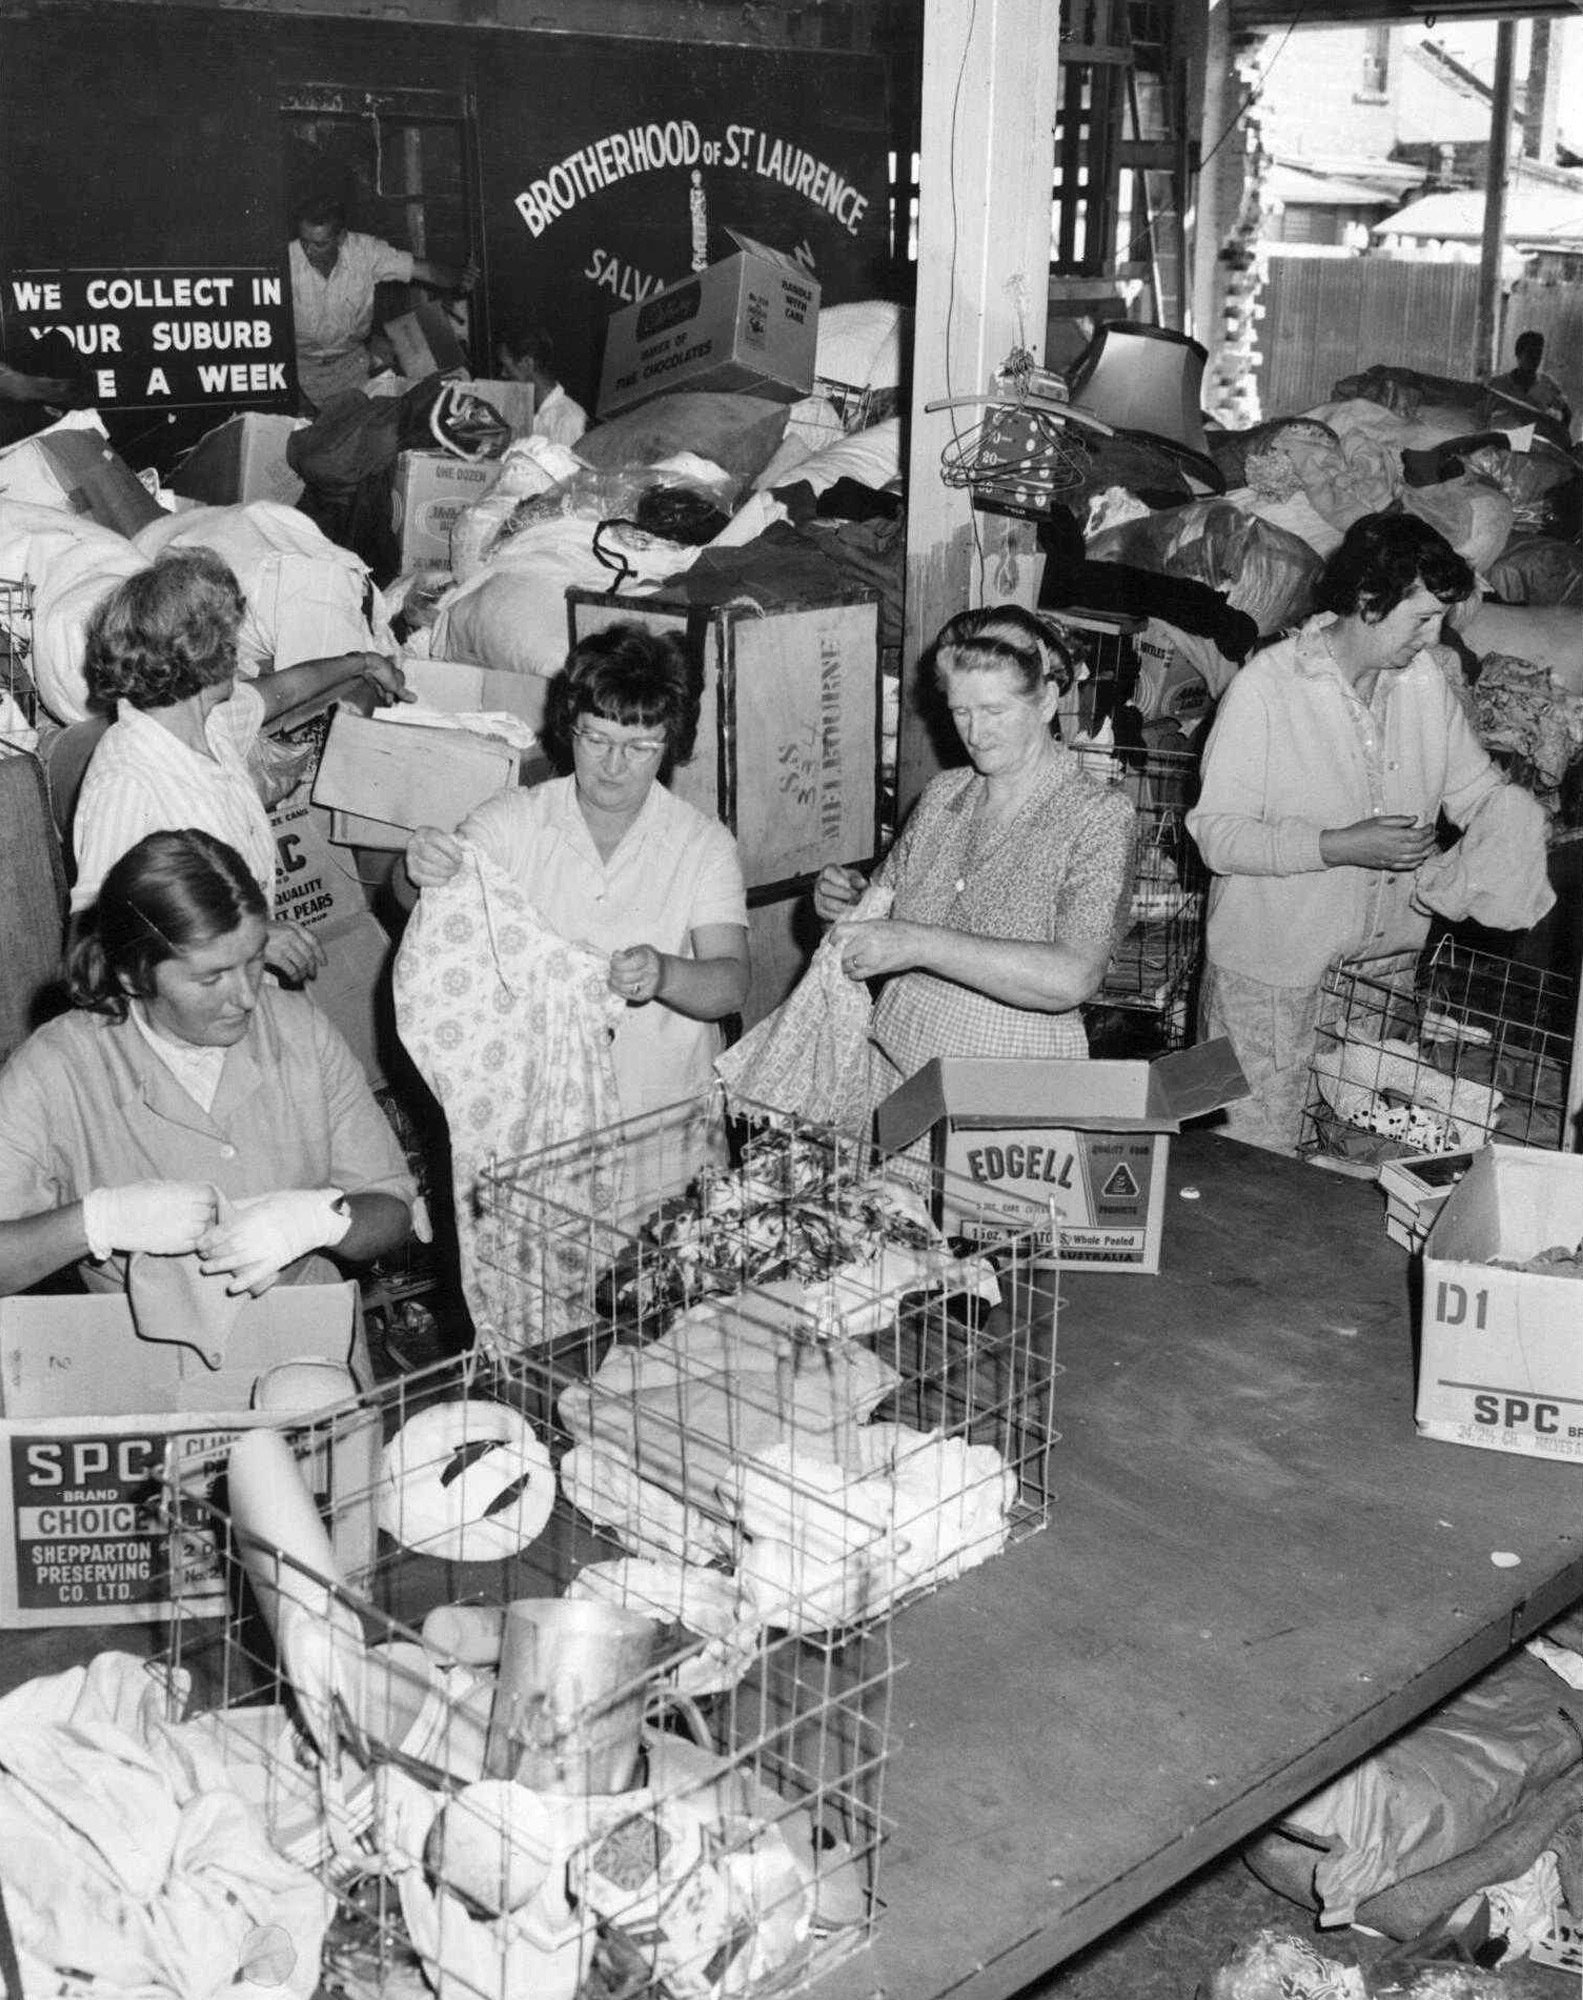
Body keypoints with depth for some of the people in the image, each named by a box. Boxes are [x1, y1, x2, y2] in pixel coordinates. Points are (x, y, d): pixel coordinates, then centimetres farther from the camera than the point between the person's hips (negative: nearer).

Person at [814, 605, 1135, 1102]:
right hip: (894, 1057, 4)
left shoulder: (1098, 814, -7)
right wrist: (850, 897, -2)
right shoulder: (941, 795, 10)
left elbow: (1073, 978, -20)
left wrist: (920, 944, -25)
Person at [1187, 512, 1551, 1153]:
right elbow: (1216, 834, -17)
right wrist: (1341, 847, -24)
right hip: (1273, 974, -5)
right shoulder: (1266, 686, -14)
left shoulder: (1426, 680, 4)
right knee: (1260, 1155, 2)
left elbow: (1476, 788, 14)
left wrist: (1525, 818, -6)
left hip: (1386, 962, 6)